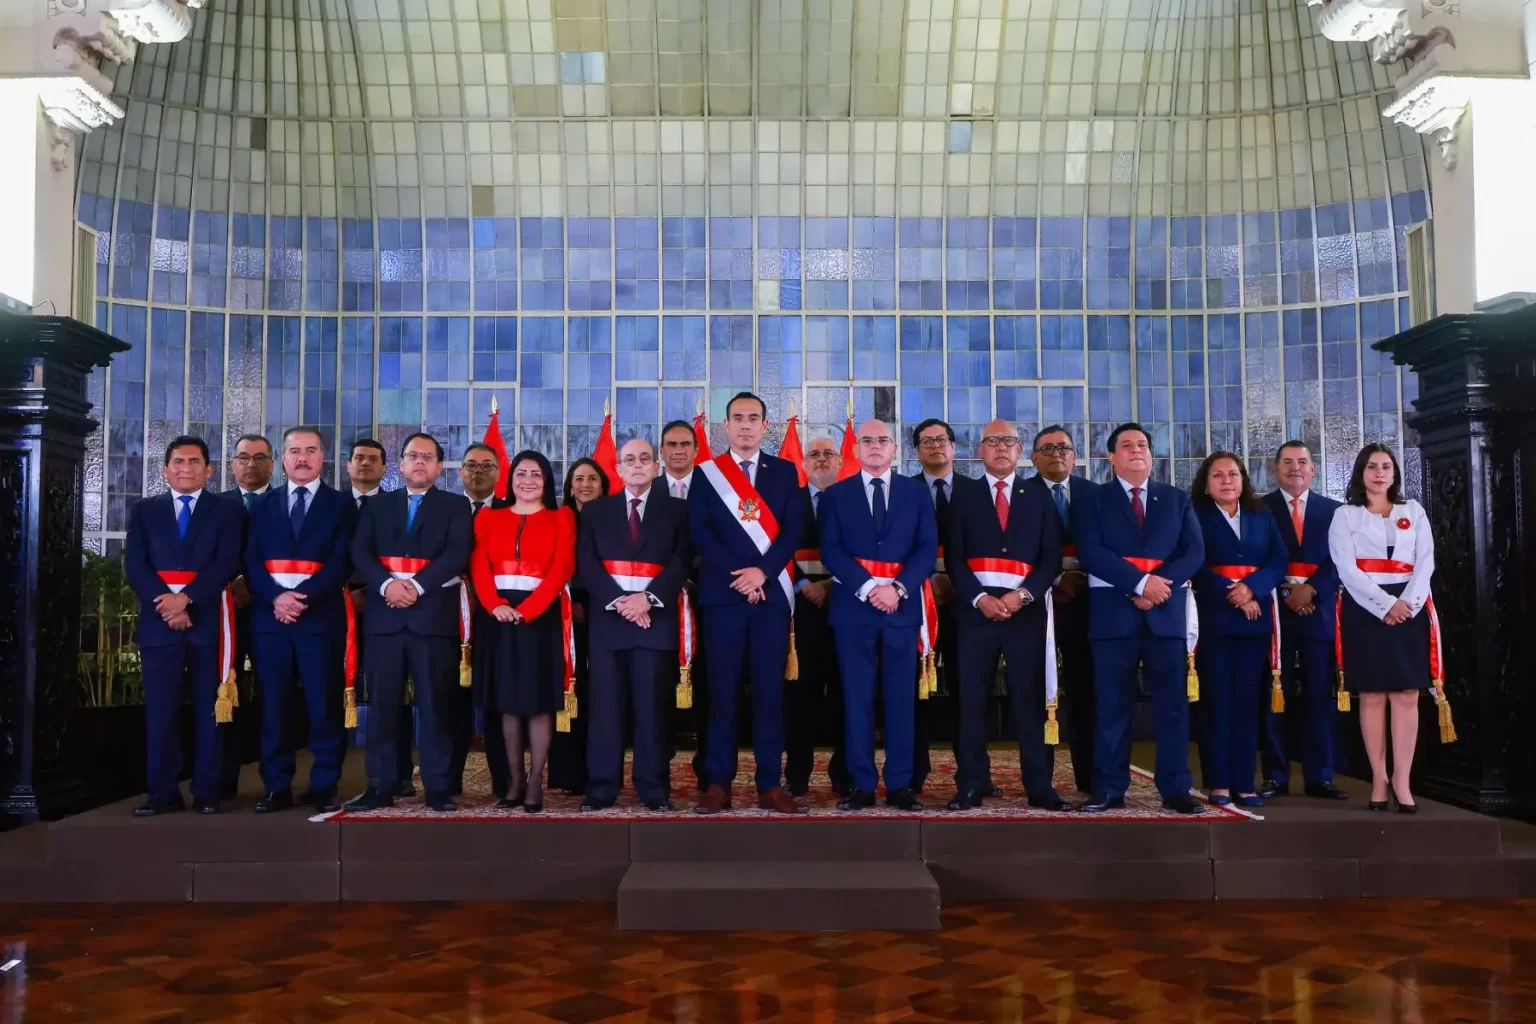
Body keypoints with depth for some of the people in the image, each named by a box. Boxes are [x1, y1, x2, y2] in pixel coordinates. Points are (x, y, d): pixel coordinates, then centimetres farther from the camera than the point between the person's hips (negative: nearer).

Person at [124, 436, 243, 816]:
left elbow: (227, 564, -5)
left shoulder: (227, 511, 7)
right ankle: (163, 792, 7)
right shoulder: (144, 511, 13)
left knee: (209, 708, 2)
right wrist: (164, 601, -13)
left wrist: (186, 598, -16)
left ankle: (206, 792, 7)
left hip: (208, 619, -2)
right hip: (158, 620, 2)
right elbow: (134, 565, 2)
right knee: (159, 709, 2)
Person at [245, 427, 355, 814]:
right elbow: (251, 561, 6)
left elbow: (342, 562, -3)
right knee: (273, 706, 4)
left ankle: (324, 786, 6)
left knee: (324, 706, -1)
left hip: (321, 617, -2)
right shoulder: (264, 505, 16)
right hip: (270, 615, 3)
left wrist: (303, 596, -15)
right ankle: (277, 788, 11)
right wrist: (276, 597, -12)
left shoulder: (341, 504, 7)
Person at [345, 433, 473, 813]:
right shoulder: (378, 505, 16)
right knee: (383, 703, 3)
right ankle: (380, 786, 9)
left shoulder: (455, 506, 9)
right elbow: (360, 552, 4)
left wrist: (417, 585, -16)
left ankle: (439, 788, 3)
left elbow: (457, 553, -5)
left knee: (436, 703, -1)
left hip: (434, 613, -2)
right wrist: (386, 583, -14)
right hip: (385, 614, 2)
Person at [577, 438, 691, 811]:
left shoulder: (676, 510, 10)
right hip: (607, 616, 1)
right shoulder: (596, 511, 14)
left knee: (653, 706, 0)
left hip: (655, 617, -1)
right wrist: (618, 601, -11)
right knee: (604, 707, 1)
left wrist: (648, 597, -14)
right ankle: (601, 787, 7)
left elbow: (682, 561, 0)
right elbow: (586, 563, 4)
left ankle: (654, 788, 6)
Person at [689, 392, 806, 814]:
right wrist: (736, 575, -12)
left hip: (771, 593, 1)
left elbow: (793, 529, 2)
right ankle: (718, 783, 6)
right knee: (723, 690, 1)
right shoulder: (706, 473, 8)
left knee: (770, 690, 2)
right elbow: (699, 531, -1)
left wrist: (762, 571, -12)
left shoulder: (785, 472, 11)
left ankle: (770, 785, 7)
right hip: (722, 594, -1)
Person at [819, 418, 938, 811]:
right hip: (854, 605, 0)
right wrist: (868, 587, -14)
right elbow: (830, 551, -1)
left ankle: (899, 784, 9)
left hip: (903, 604, 1)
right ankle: (861, 784, 6)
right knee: (857, 697, 1)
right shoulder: (836, 494, 8)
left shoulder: (916, 492, 10)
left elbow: (928, 547, 2)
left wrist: (898, 587, -13)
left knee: (901, 696, 3)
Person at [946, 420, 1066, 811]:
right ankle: (971, 785, 3)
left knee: (1031, 700, 1)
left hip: (1026, 609, 0)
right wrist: (979, 597, -11)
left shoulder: (1039, 499, 14)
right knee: (972, 702, -1)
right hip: (976, 609, 0)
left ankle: (1040, 786, 6)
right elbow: (955, 558, 4)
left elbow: (1051, 558, 6)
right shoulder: (964, 499, 12)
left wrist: (1023, 595, -10)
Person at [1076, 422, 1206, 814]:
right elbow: (1091, 553, -7)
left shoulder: (1177, 499, 14)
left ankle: (1175, 790, 9)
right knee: (1112, 706, 1)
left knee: (1172, 704, 3)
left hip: (1166, 612, 2)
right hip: (1114, 613, -2)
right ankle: (1110, 790, 6)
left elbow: (1194, 552, 4)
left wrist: (1160, 584, -13)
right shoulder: (1094, 501, 7)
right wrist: (1140, 582, -17)